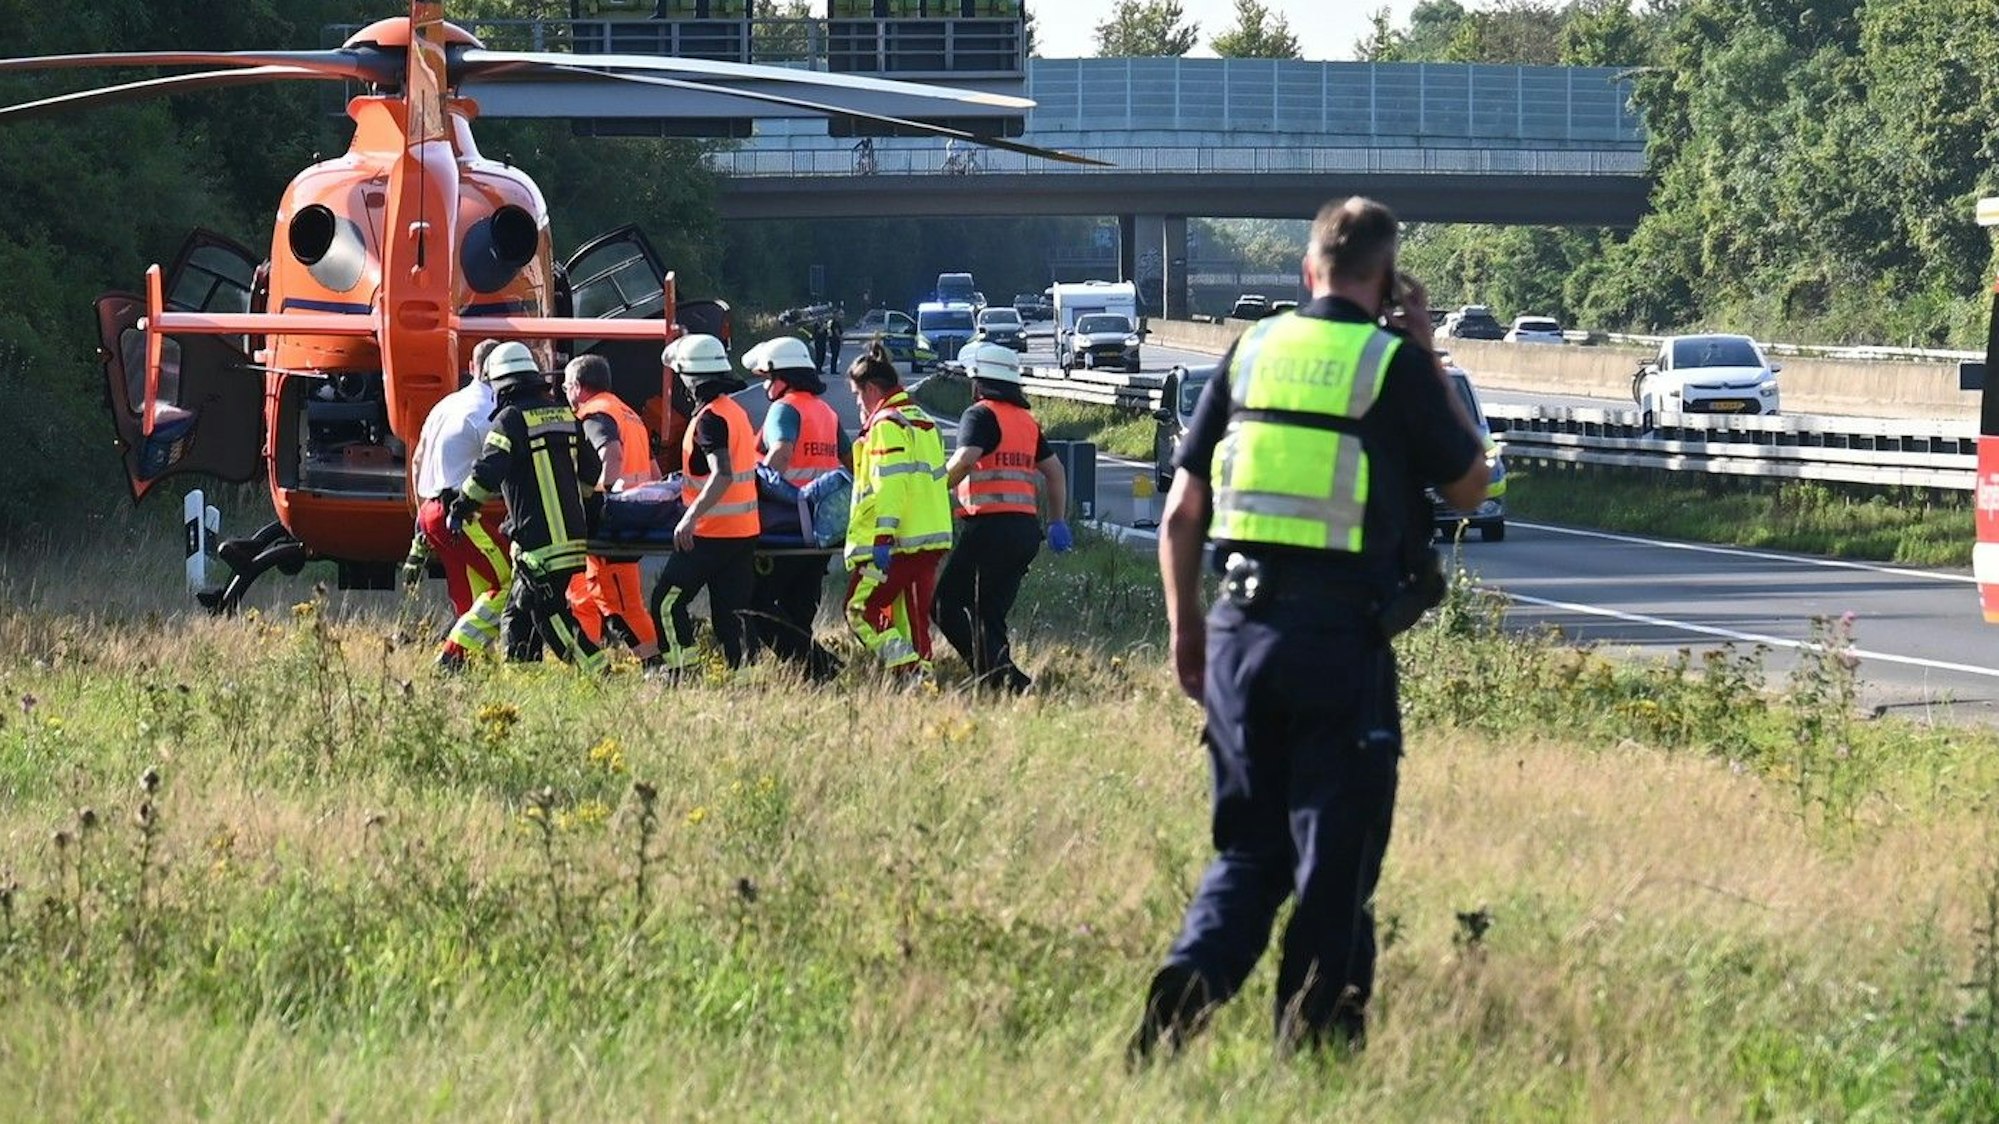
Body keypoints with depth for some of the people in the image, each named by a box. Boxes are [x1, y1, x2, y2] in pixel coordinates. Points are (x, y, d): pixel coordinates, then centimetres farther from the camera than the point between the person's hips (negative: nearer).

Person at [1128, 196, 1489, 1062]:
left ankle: (1184, 991, -8)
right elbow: (1470, 486, 10)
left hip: (1240, 631, 4)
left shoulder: (1249, 352, 8)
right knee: (1334, 859, 5)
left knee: (1249, 847, 14)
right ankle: (1311, 1045, 5)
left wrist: (1185, 629, 20)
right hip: (1341, 637, -4)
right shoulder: (1396, 365, -4)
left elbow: (1181, 512, 9)